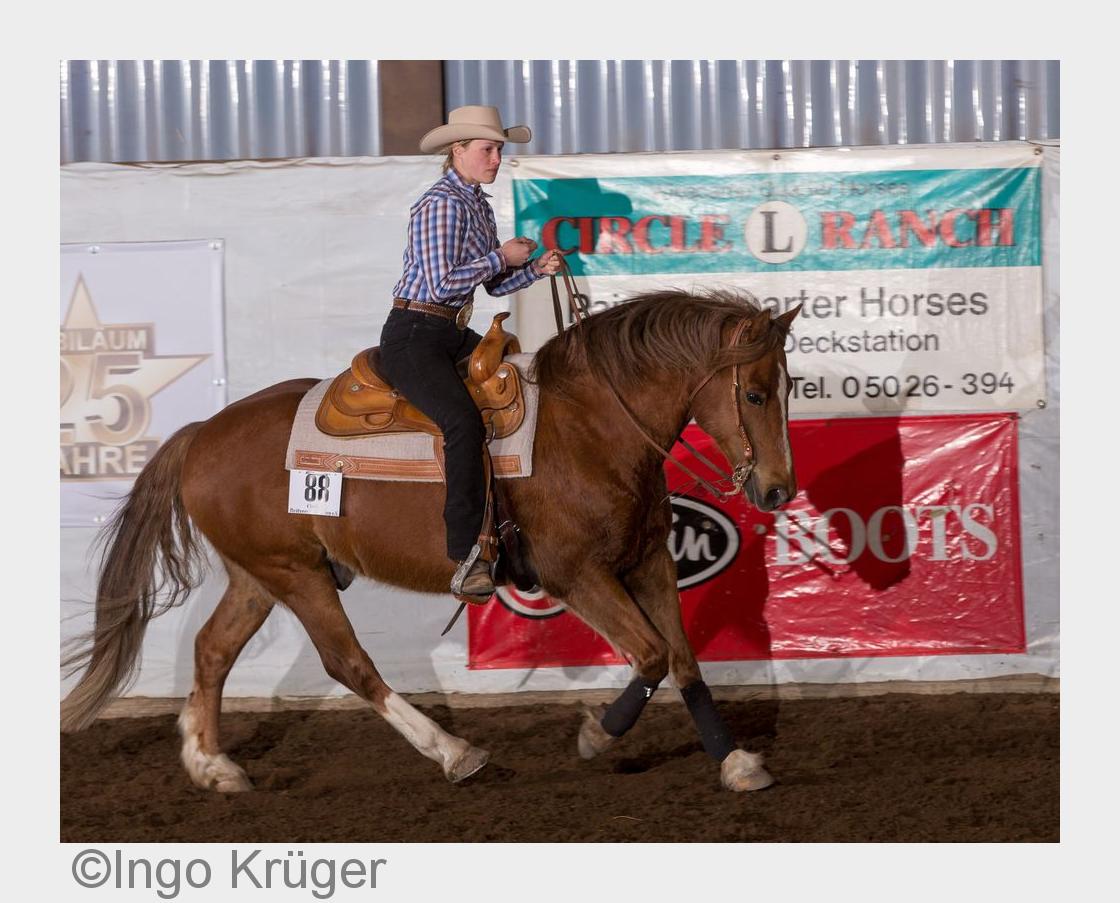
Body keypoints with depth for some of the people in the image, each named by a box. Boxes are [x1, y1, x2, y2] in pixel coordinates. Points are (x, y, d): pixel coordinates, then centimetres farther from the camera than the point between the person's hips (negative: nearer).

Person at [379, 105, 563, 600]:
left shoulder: (480, 205, 14)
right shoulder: (441, 204, -15)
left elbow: (495, 284, 18)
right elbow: (442, 285, -23)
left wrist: (534, 269, -1)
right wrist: (501, 257, -14)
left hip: (456, 336, 10)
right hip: (413, 337, -10)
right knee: (464, 421, -30)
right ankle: (466, 560, -31)